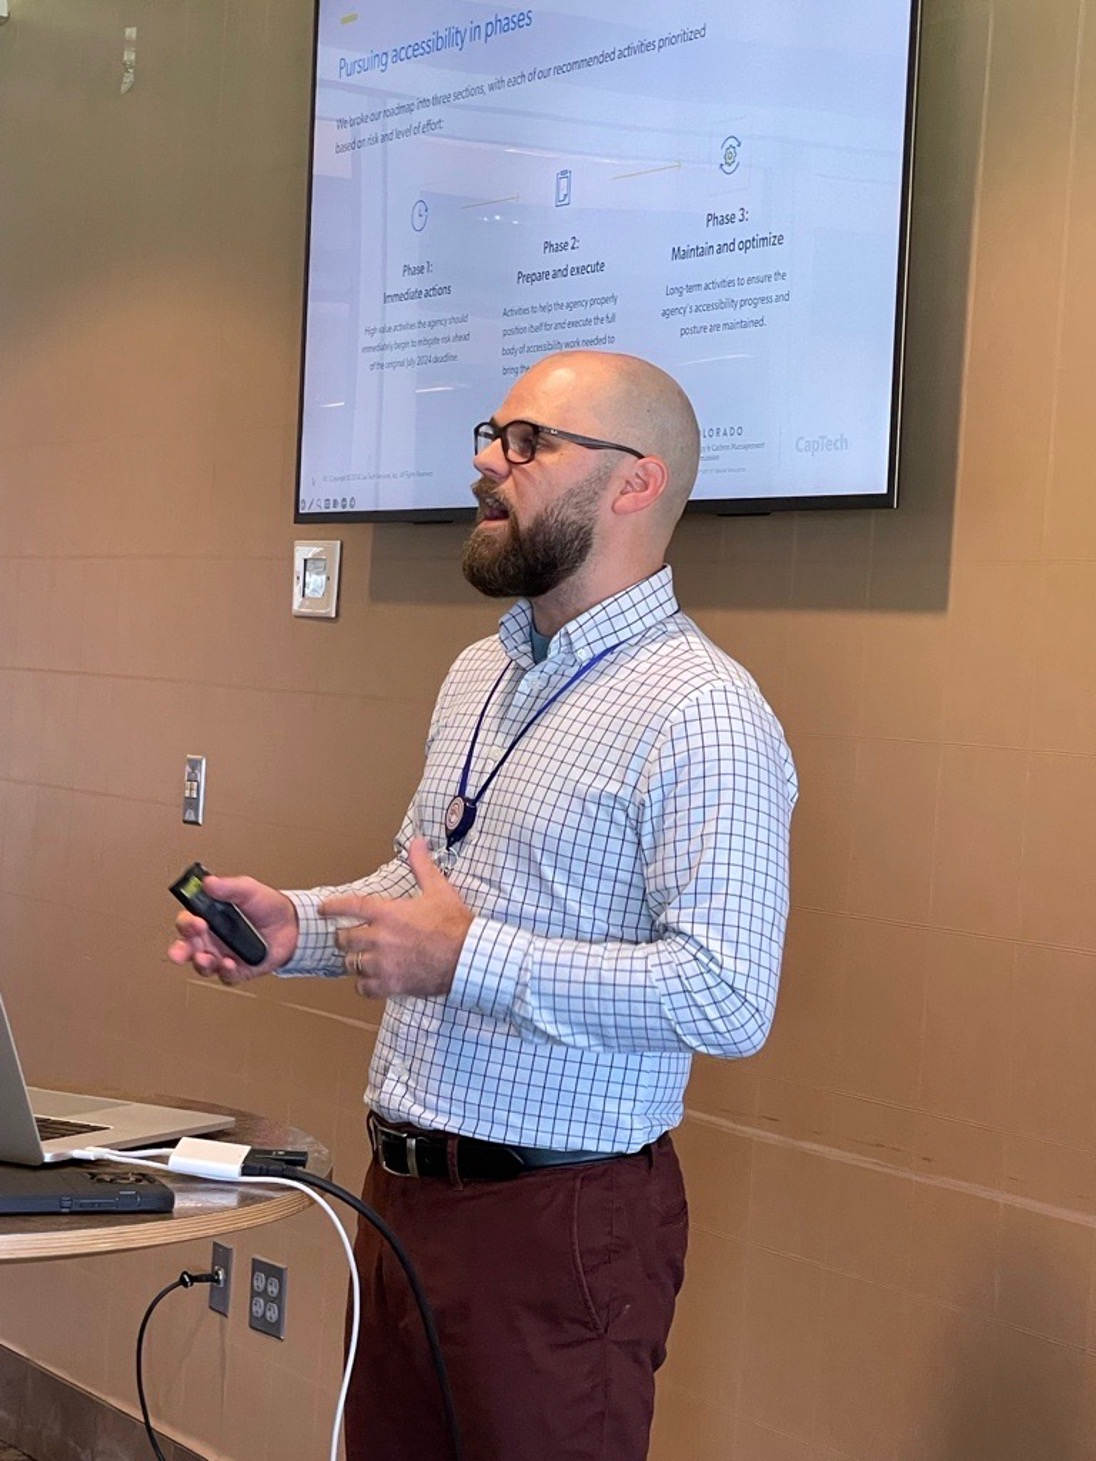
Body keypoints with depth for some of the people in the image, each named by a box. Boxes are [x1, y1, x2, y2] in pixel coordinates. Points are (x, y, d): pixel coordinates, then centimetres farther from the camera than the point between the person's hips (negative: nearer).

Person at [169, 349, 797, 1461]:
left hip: (557, 1216, -8)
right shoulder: (477, 674, 11)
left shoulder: (699, 712, -18)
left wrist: (469, 958, -23)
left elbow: (728, 998, -25)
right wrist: (299, 925, 4)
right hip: (403, 1189, 8)